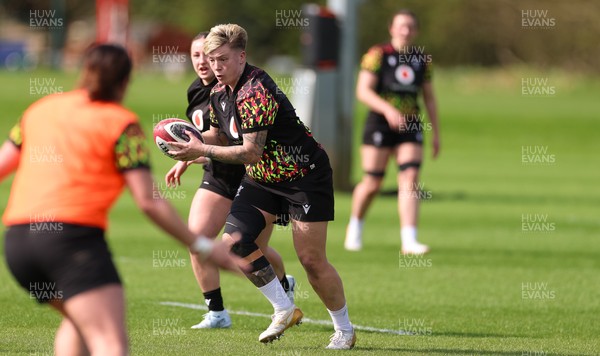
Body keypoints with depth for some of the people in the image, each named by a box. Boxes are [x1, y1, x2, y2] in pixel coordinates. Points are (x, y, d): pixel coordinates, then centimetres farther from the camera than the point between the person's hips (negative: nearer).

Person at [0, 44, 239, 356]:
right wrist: (205, 248, 2)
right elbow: (148, 201, -4)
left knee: (79, 319, 30)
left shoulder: (40, 109, 19)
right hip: (72, 234, -7)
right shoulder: (121, 123, 2)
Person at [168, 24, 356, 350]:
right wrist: (188, 153, -2)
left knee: (311, 260, -6)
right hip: (261, 178, 8)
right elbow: (220, 136, 16)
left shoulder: (254, 93, -27)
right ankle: (284, 310, 4)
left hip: (304, 175, -8)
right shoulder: (219, 92, 1)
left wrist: (203, 151, -27)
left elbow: (251, 152, -30)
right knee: (235, 240, -11)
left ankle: (345, 329, 13)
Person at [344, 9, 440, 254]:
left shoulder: (422, 60, 9)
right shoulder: (378, 55, -5)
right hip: (380, 124, -3)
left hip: (410, 128, 3)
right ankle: (355, 226, 28)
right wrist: (388, 110, -27)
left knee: (410, 178, -12)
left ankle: (409, 242, -16)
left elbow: (429, 97, 17)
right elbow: (363, 91, -13)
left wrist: (436, 133, 14)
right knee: (372, 183, -1)